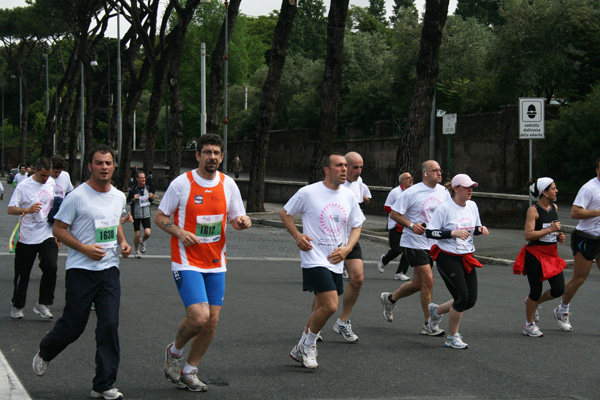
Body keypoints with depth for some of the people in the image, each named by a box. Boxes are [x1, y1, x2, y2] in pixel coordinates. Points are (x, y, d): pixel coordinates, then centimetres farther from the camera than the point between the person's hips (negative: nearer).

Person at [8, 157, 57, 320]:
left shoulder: (51, 183, 8)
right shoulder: (23, 186, -9)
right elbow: (10, 209, -12)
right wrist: (28, 210, -29)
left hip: (47, 235, 3)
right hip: (27, 238, -3)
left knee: (51, 267, -16)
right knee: (22, 274, 5)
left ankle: (42, 304, -4)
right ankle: (17, 306, 25)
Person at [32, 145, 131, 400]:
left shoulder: (119, 197, 10)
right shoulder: (77, 196, -9)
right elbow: (58, 229, -6)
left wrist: (123, 242, 8)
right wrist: (85, 249, -16)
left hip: (109, 269, 4)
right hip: (81, 271, -4)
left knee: (109, 326, -4)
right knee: (73, 326, 2)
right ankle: (44, 353, 36)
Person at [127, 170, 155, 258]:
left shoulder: (147, 188, 3)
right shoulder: (132, 189, -8)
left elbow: (151, 200, 15)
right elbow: (128, 201, -1)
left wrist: (152, 197, -7)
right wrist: (133, 199, -21)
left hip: (146, 214, 2)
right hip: (136, 214, -2)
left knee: (148, 233, -11)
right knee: (137, 234, 1)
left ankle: (142, 241, 23)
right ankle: (137, 251, 22)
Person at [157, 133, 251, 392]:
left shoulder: (228, 184, 4)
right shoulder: (181, 183, -7)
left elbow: (236, 219, 13)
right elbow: (160, 217, 0)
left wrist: (243, 222, -11)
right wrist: (179, 232, -17)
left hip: (216, 264, 5)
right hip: (186, 261, -5)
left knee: (212, 321, 4)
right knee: (199, 316, -18)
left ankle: (189, 371, 22)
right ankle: (174, 351, 13)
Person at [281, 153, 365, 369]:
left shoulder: (349, 196, 7)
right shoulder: (308, 193, -7)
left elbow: (356, 227, 16)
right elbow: (285, 213, 6)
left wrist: (347, 248, -2)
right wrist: (297, 235, -9)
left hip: (336, 262, 6)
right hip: (314, 259, -6)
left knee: (320, 308, 12)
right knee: (330, 305, -17)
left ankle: (301, 350, 28)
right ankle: (308, 345, 5)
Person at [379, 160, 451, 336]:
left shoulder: (443, 191, 7)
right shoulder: (412, 192, -11)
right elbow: (394, 213, -8)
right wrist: (411, 225, -20)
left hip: (433, 244, 7)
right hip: (414, 242, -7)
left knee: (418, 284, 12)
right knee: (428, 280, -12)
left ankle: (390, 299, 39)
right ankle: (428, 324, -2)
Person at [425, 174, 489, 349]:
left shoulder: (472, 206, 7)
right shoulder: (445, 208, -13)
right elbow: (429, 232, -13)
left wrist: (480, 229, -3)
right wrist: (453, 232, -22)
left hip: (466, 258, 7)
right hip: (448, 258, -7)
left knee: (471, 300, 4)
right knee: (462, 297, -10)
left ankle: (437, 310, 30)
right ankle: (452, 338, 10)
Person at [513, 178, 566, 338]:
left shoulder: (554, 208, 8)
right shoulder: (533, 210, -14)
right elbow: (528, 235, -22)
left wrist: (559, 236, 5)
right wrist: (550, 229, -24)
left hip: (551, 254, 7)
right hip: (535, 254, -7)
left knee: (559, 290, -1)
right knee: (536, 291, 0)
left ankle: (535, 302, 29)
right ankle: (529, 325, 18)